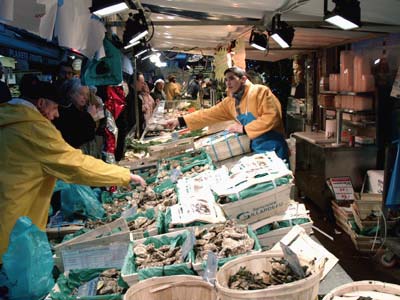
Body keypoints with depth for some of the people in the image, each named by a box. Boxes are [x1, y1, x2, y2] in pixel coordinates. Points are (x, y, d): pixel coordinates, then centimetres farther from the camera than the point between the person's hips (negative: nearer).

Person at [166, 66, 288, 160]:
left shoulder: (260, 91, -13)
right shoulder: (229, 102, 7)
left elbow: (271, 117, -21)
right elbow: (209, 114, 5)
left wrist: (244, 129, -19)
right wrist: (180, 121, -2)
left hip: (271, 147, -6)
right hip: (255, 148, 6)